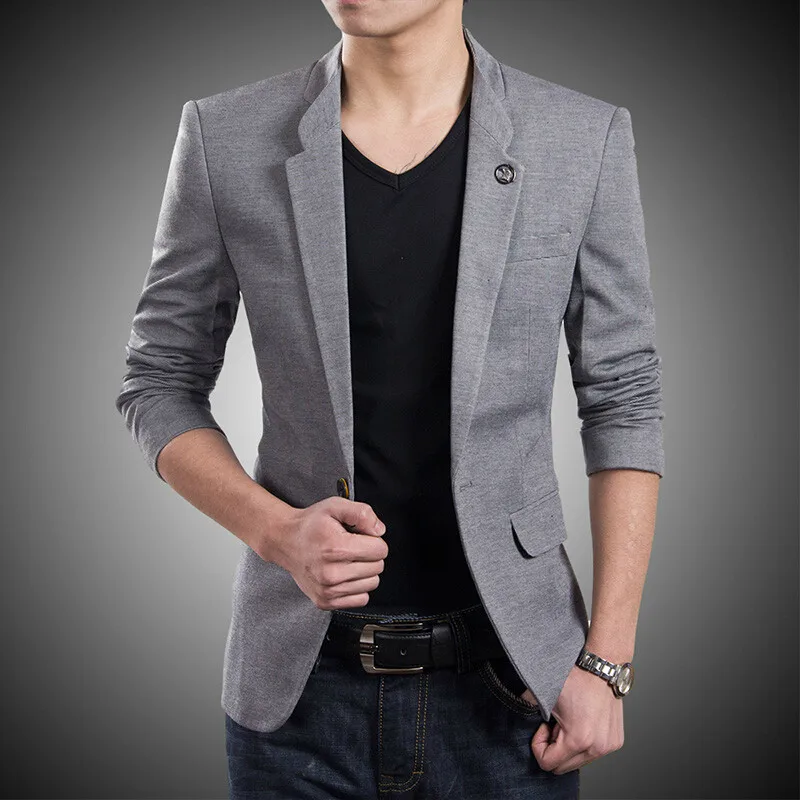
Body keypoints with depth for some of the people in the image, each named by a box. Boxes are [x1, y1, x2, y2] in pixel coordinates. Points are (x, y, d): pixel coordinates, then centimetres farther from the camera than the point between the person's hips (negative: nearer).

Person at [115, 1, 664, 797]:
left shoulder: (587, 139, -4)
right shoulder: (223, 136, -4)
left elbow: (622, 400, -1)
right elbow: (159, 385, 3)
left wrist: (607, 662, -4)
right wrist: (274, 530, -14)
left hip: (506, 673, 0)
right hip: (301, 680, 0)